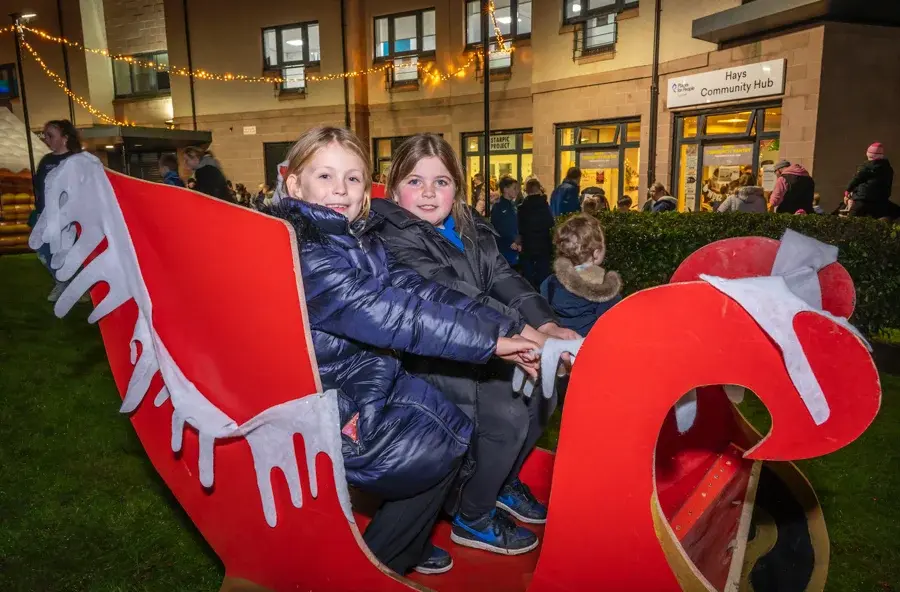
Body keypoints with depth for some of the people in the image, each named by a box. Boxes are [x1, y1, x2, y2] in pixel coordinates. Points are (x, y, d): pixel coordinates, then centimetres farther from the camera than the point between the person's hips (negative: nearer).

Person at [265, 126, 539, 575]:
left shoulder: (361, 241, 3)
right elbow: (391, 315, -31)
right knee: (436, 455, -3)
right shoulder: (300, 255, -24)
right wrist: (492, 340, -29)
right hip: (327, 410, -9)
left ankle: (409, 542, 34)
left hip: (370, 379, 9)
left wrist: (511, 330, -17)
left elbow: (420, 292, -7)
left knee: (456, 428, 14)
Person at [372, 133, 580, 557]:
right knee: (508, 414, -21)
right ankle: (470, 517, 4)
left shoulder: (470, 228, 10)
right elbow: (451, 298, -28)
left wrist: (547, 324, -19)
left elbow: (504, 279, -2)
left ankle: (503, 480, 22)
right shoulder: (395, 238, -16)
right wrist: (527, 334, -35)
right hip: (432, 359, -8)